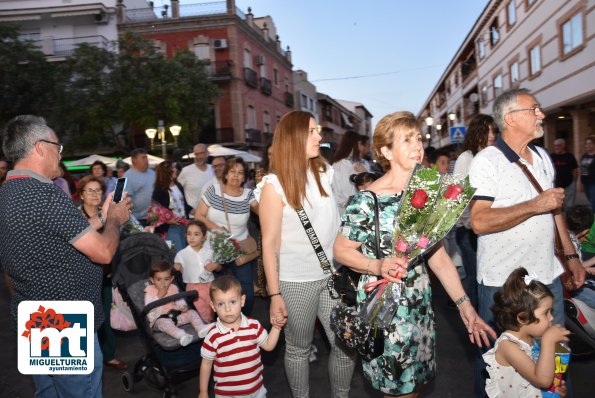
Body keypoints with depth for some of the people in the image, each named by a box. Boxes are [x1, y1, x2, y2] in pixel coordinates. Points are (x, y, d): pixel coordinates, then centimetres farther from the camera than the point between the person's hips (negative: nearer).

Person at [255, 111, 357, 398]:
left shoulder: (324, 173, 5)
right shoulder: (275, 185, -10)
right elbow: (270, 243, -8)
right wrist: (274, 294, -10)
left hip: (333, 275, 5)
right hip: (296, 281, -4)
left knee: (347, 345, 7)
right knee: (298, 349, 11)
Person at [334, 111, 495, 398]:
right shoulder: (368, 199, -16)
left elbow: (437, 255, 5)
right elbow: (341, 250, -11)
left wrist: (464, 305, 0)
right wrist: (378, 266, -28)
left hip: (421, 306, 6)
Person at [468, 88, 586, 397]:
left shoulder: (542, 156, 9)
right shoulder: (487, 161, -15)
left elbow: (554, 209, 18)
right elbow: (479, 222, -24)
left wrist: (571, 255, 15)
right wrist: (536, 205, -22)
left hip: (548, 275, 7)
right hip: (502, 281, -6)